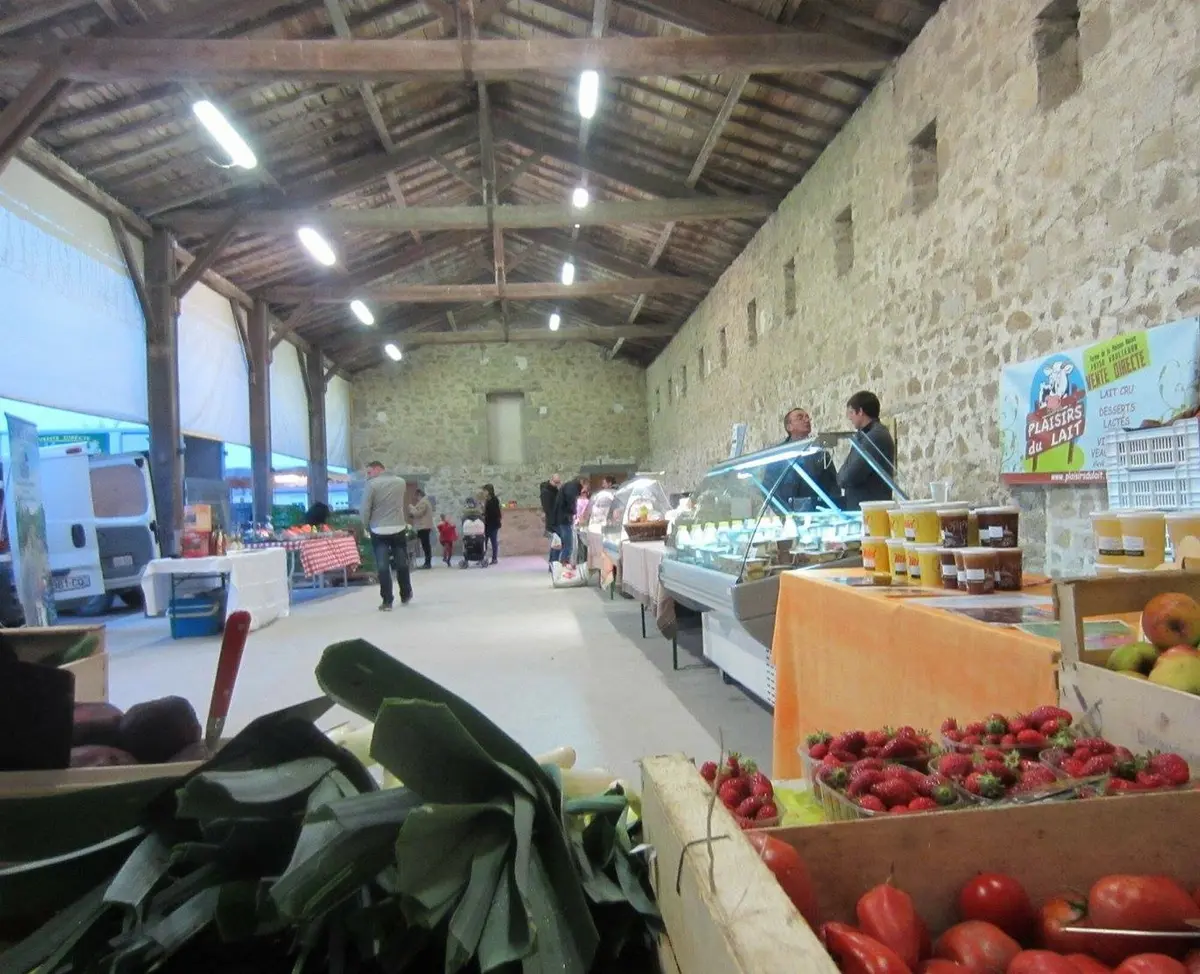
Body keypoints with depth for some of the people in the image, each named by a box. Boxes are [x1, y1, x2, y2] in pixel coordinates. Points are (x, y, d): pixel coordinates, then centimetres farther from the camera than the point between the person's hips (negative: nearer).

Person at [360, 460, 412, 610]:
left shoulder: (372, 484, -9)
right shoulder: (401, 482, 5)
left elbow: (365, 509, -9)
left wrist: (367, 526, 6)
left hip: (379, 531, -3)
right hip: (399, 529, 3)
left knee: (383, 566, 1)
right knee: (402, 564, 16)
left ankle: (387, 602, 0)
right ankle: (405, 596, 29)